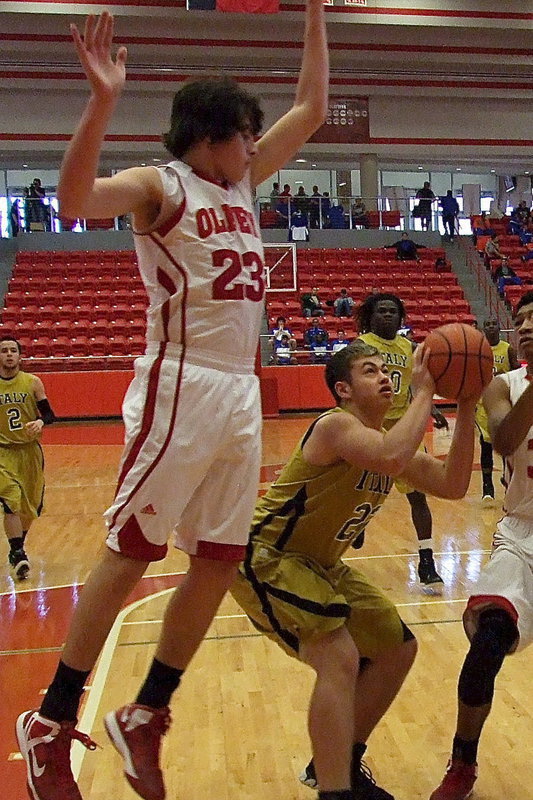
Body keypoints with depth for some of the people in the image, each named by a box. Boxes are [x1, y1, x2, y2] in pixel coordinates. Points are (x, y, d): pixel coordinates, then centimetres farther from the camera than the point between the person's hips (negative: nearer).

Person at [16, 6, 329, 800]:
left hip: (241, 393, 8)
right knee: (129, 555, -2)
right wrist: (103, 101, -31)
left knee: (220, 562, 7)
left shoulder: (243, 182, 18)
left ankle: (144, 717, 21)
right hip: (180, 388, -8)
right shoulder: (161, 184, -3)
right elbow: (75, 199, -23)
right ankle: (51, 723, 14)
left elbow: (311, 108, 24)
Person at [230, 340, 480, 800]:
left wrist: (466, 409, -11)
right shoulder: (336, 425, -23)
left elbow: (454, 485, -5)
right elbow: (392, 460, -43)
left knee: (397, 649, 11)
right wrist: (424, 392, -31)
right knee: (340, 659, -24)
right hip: (265, 559, -10)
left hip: (320, 564, 10)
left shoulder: (388, 441, 4)